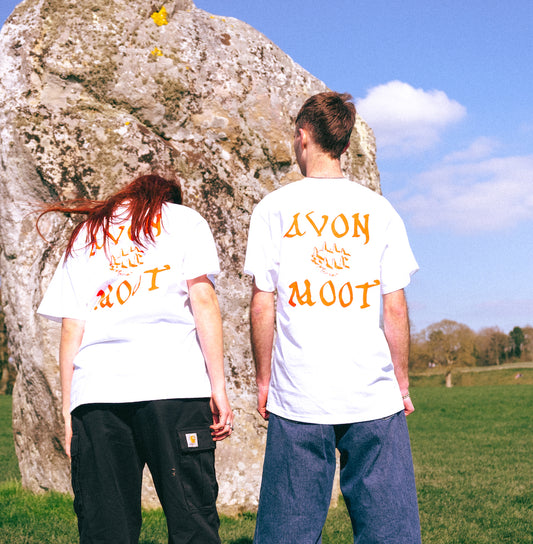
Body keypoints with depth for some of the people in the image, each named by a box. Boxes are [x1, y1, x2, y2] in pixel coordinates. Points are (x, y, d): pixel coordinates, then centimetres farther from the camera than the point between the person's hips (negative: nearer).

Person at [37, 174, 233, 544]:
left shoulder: (84, 236, 23)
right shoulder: (185, 219, 16)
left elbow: (71, 327, 14)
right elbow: (203, 299, 1)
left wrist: (68, 413, 14)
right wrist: (218, 387, -2)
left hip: (96, 391, 3)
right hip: (175, 387, -3)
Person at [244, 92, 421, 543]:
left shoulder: (273, 208, 1)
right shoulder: (378, 209, 4)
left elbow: (262, 306, -1)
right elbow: (395, 308, 2)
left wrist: (264, 379, 10)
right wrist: (402, 383, 11)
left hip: (298, 394, 0)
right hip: (374, 395, 1)